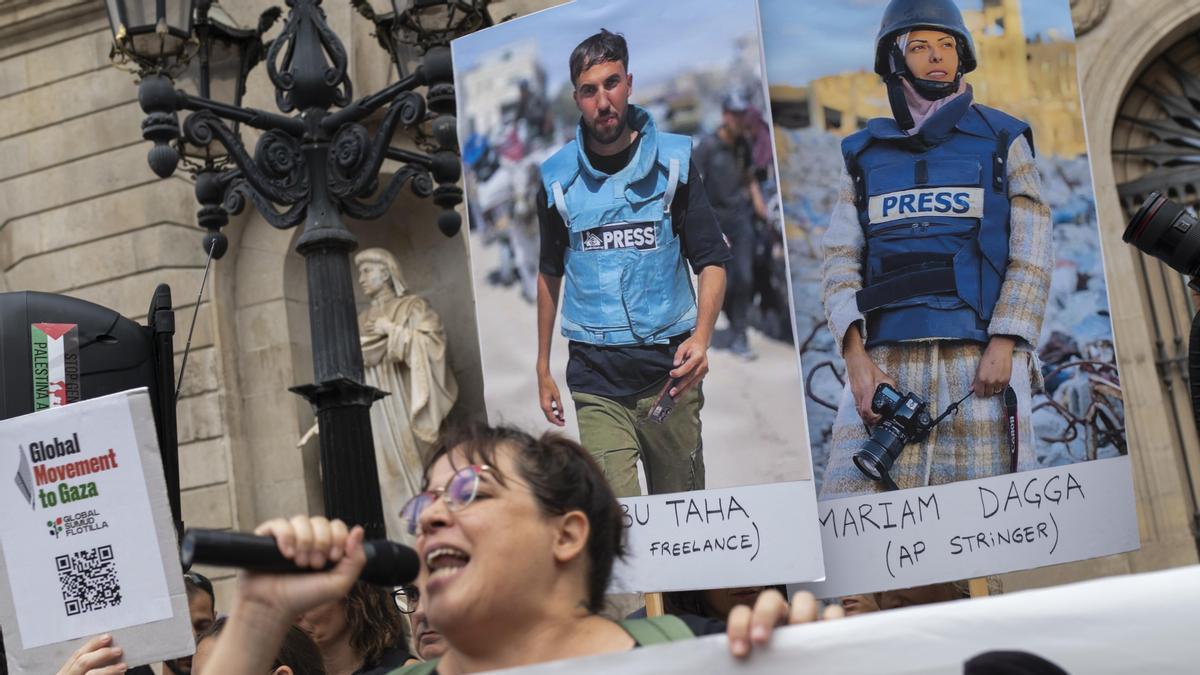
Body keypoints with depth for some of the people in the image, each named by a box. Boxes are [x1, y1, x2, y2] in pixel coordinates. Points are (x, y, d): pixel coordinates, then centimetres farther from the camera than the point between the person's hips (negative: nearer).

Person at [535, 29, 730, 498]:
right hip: (596, 378, 0)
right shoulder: (559, 177, 5)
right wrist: (543, 368, 16)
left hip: (668, 369, 0)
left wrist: (701, 336, -17)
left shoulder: (672, 161, 2)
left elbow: (711, 261, 1)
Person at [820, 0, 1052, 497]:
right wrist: (856, 357, -6)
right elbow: (840, 262, 9)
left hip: (979, 358, -1)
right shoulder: (865, 155, 17)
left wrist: (1003, 346, -9)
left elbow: (1032, 255, 5)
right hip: (886, 361, 1)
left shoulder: (1002, 142, 13)